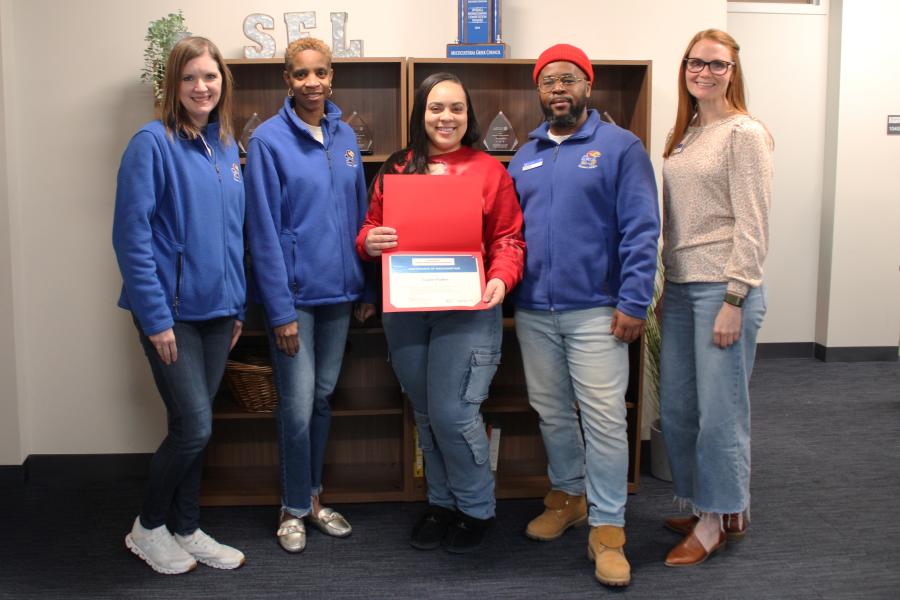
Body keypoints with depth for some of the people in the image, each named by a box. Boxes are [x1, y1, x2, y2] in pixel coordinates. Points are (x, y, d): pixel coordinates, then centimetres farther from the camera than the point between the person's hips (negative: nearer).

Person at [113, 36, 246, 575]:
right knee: (195, 427, -4)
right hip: (172, 312, -6)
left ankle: (187, 530, 28)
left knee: (194, 427, 13)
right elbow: (132, 235, -14)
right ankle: (147, 528, 20)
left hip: (216, 310, 6)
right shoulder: (153, 143, -10)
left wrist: (238, 304, 11)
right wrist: (156, 316, -17)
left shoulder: (227, 146, 10)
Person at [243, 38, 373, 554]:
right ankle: (295, 508, 21)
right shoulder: (269, 140, -9)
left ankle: (313, 496, 31)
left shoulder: (345, 137, 6)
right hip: (295, 293, -5)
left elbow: (360, 214, 10)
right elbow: (265, 231, -12)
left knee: (324, 397, 15)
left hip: (339, 292, 5)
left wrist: (367, 288, 7)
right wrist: (281, 309, -15)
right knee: (298, 404, 1)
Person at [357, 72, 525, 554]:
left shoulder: (489, 171, 3)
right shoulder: (395, 170, 11)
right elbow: (370, 230, 12)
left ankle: (476, 509, 17)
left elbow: (508, 239, 0)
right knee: (425, 414, 13)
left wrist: (501, 278, -19)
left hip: (468, 309, -4)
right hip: (405, 311, 4)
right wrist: (369, 242, -11)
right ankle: (441, 501, 32)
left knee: (452, 413, -7)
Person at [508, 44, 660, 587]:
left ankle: (607, 528, 6)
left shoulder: (620, 147, -2)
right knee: (551, 412, 15)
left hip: (595, 310, -5)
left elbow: (642, 231, -8)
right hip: (533, 310, 5)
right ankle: (568, 495, 34)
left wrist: (634, 302, -15)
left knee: (604, 418, -5)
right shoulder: (524, 157, 13)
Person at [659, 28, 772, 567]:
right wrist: (666, 287, 14)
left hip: (724, 287, -7)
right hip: (680, 286, 8)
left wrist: (734, 300, -16)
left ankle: (721, 517, 16)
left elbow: (752, 226, -12)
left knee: (720, 410, 1)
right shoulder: (685, 135, 15)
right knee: (676, 407, 11)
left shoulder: (745, 134, -7)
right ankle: (703, 505, 28)